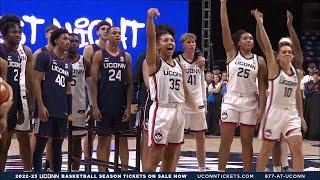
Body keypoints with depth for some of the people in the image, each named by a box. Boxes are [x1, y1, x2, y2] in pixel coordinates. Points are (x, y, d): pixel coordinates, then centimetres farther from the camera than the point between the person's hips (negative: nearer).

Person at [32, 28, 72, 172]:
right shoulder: (45, 56, -2)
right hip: (47, 109, -7)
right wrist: (41, 106, -16)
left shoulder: (68, 65, 19)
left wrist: (70, 112, 14)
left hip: (62, 111, 7)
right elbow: (37, 81, -8)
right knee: (41, 142, -6)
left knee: (58, 145, 9)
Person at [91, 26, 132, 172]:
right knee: (103, 139, 2)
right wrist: (95, 106, -10)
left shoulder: (126, 56, 7)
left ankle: (125, 169, 11)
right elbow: (94, 81, -3)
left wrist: (129, 106, -1)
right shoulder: (99, 55, -1)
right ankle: (102, 171, 7)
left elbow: (129, 83, 7)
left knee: (123, 139, 6)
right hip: (104, 105, -3)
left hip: (121, 105, 3)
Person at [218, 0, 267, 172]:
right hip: (231, 101, -1)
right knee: (225, 141, -1)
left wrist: (261, 108, -6)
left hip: (250, 103, 1)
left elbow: (262, 86, 4)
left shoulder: (259, 60, 5)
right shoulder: (232, 53, 1)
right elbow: (225, 27, -7)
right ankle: (220, 173, 5)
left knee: (247, 142, 6)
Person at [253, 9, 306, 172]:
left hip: (291, 113, 4)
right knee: (266, 150, 4)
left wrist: (301, 116, 16)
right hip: (274, 112, -4)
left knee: (298, 150, -5)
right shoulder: (274, 67, -6)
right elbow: (267, 46, -16)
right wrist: (260, 23, -23)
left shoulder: (297, 72, 8)